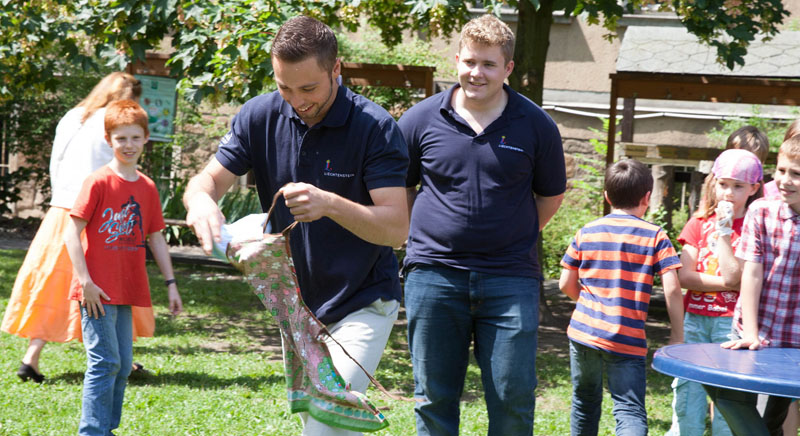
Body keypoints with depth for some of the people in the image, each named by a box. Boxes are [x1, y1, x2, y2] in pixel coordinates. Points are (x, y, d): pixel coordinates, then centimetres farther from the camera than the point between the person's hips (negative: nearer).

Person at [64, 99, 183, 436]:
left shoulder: (147, 188, 9)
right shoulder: (98, 182, -8)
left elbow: (156, 238, 16)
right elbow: (71, 233, -11)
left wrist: (171, 283, 13)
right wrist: (85, 282, -16)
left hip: (127, 291, 6)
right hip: (97, 291, -6)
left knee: (122, 366, 11)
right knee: (105, 363, -9)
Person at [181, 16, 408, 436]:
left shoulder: (375, 127, -20)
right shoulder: (260, 116, -6)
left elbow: (397, 227, -25)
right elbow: (210, 178, -8)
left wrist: (330, 204, -43)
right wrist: (200, 199, -34)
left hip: (363, 303, -6)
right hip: (295, 302, 6)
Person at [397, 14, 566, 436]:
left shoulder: (536, 126, 1)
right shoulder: (420, 120, 2)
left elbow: (550, 196, 14)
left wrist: (514, 237, 9)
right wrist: (427, 236, 9)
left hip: (510, 278, -1)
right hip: (433, 274, 1)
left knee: (513, 397, 0)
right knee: (434, 397, 8)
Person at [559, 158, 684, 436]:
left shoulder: (586, 233, 7)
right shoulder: (656, 236, -2)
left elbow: (566, 284, 8)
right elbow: (672, 289, -9)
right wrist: (677, 335, 0)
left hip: (583, 332, 3)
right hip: (628, 341, -3)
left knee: (585, 401, 22)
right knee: (631, 412, -6)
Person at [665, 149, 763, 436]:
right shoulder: (700, 223, 10)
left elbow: (733, 275, -12)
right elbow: (684, 277, 0)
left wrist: (724, 230, -11)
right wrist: (726, 283, -9)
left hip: (731, 323, -3)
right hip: (694, 320, 3)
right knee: (686, 398, 1)